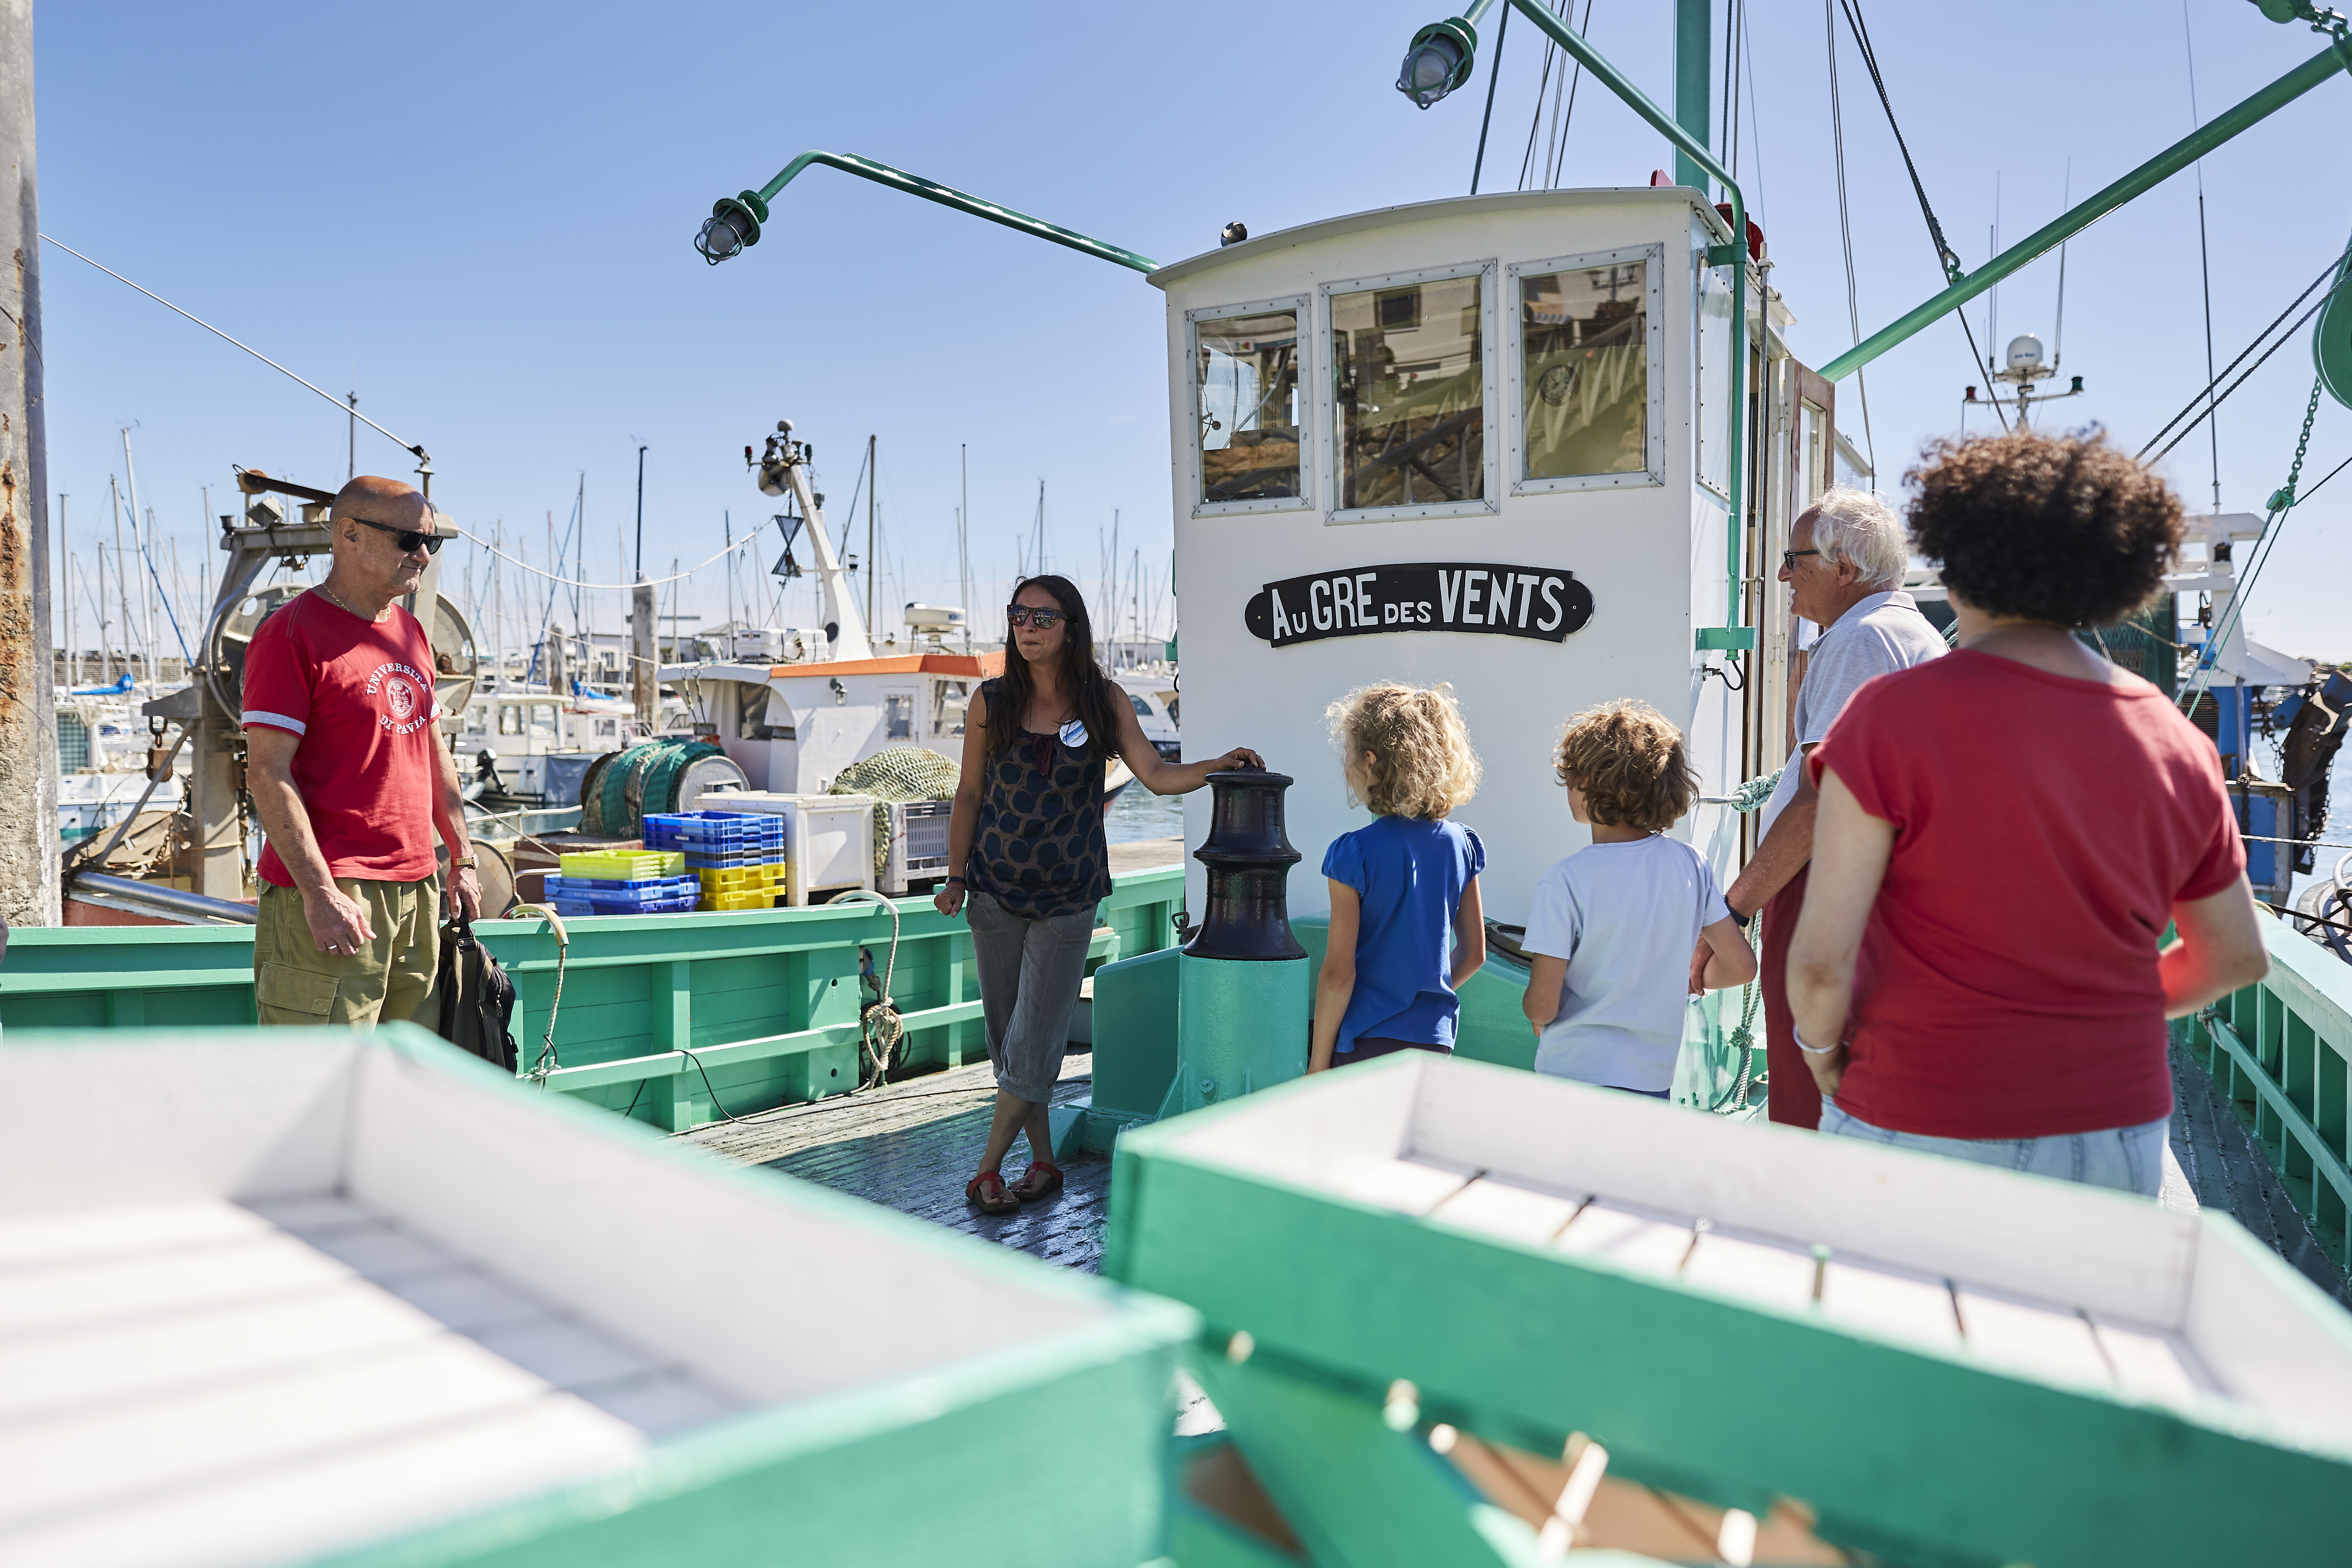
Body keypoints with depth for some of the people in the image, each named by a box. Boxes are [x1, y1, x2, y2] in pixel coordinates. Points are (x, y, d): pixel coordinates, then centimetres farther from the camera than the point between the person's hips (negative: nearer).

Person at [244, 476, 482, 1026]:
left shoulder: (410, 633, 16)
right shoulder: (292, 633, -9)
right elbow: (267, 773, -15)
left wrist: (462, 859, 17)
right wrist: (320, 892, -20)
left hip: (418, 894, 8)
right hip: (331, 896, -8)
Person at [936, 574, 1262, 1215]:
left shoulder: (1104, 701, -2)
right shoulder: (990, 702, -1)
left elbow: (1157, 775, -7)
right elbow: (970, 794, 5)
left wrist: (1219, 765, -24)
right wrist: (956, 878, 3)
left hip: (1068, 898, -1)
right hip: (996, 893, 2)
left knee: (1034, 1045, -3)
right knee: (1007, 1037, 8)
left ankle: (988, 1168, 13)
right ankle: (1044, 1163, 23)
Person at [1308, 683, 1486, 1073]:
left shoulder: (1356, 853, -15)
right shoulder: (1460, 844, 1)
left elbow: (1338, 975, -14)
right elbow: (1473, 953, 9)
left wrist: (1318, 1063, -5)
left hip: (1367, 1046, -5)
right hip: (1436, 1042, 6)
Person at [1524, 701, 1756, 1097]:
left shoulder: (1565, 882, -16)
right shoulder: (1693, 866, -2)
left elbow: (1542, 1006, -15)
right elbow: (1741, 966, 4)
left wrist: (1535, 1010, 8)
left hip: (1574, 1077, -5)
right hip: (1656, 1080, 5)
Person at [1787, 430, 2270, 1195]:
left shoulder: (1893, 715, -15)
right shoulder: (2177, 745, 1)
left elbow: (1821, 960, -19)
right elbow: (2238, 958, 12)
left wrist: (1822, 1050, 0)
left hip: (1925, 1132, -5)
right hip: (2120, 1138, 5)